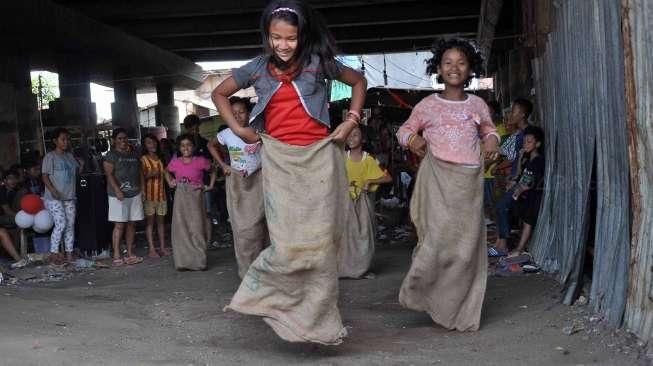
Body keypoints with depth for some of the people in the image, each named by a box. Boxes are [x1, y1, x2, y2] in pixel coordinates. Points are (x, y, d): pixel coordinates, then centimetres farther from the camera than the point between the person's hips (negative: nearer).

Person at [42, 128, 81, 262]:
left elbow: (78, 172, 18)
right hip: (54, 198, -6)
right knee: (61, 224, -15)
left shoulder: (70, 156, 15)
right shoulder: (50, 156, -4)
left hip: (70, 197, 6)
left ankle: (69, 254, 9)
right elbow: (45, 175, -8)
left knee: (70, 225, 4)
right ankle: (53, 254, -6)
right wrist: (53, 190, -20)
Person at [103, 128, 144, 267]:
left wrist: (142, 189, 10)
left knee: (132, 224, 7)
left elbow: (140, 173, 19)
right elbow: (109, 174, -10)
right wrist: (117, 190, -21)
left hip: (135, 194, 6)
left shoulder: (134, 154, 16)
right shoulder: (111, 155, -2)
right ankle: (116, 256, -5)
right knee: (119, 225, -8)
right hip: (119, 195, -6)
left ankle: (130, 254, 14)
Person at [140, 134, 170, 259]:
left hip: (161, 193, 6)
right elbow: (141, 176, -10)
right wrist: (150, 174, -24)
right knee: (150, 221, -3)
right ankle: (151, 249, -2)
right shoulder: (143, 159, -4)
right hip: (149, 194, -6)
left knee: (161, 220, 9)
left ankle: (162, 247, 14)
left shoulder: (160, 159, 14)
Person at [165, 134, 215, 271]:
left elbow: (213, 171, 11)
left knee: (196, 229, -1)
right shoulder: (175, 162, 3)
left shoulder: (201, 161, -4)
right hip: (180, 198, 2)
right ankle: (183, 261, 11)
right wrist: (170, 182, 9)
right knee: (181, 229, 3)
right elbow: (167, 171, 24)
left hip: (195, 197, -2)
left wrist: (210, 186, 3)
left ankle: (198, 261, 7)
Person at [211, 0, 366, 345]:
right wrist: (238, 129, 8)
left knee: (320, 243, 1)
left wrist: (350, 121, 4)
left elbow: (358, 81, 15)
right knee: (288, 244, -10)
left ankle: (319, 318, 14)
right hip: (279, 161, 0)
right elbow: (219, 93, 19)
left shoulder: (318, 62, 1)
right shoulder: (257, 68, 4)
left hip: (318, 157, 0)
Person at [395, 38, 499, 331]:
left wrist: (492, 140, 4)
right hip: (437, 177, -2)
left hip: (470, 180, 2)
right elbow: (405, 129, 16)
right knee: (439, 237, -15)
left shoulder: (477, 105, 12)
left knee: (467, 243, 0)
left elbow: (489, 129, 27)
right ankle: (418, 290, 8)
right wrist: (412, 138, -7)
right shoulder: (427, 105, 6)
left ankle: (461, 313, 11)